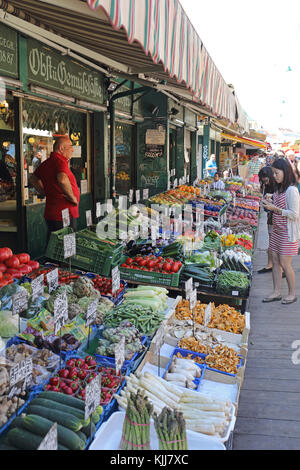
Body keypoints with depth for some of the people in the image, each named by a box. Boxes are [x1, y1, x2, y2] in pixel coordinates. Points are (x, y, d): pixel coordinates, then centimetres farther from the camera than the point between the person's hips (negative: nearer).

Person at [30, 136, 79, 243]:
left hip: (50, 213, 9)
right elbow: (63, 180, -35)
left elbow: (33, 179, 26)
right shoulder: (60, 161, -15)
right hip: (64, 214, -9)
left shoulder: (46, 163, 12)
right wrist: (72, 197, -21)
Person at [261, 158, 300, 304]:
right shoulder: (278, 188, 11)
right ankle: (276, 292, 19)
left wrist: (275, 208, -21)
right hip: (277, 231, 9)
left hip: (288, 233, -9)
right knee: (275, 261, 10)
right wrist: (270, 202, 4)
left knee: (285, 264, -2)